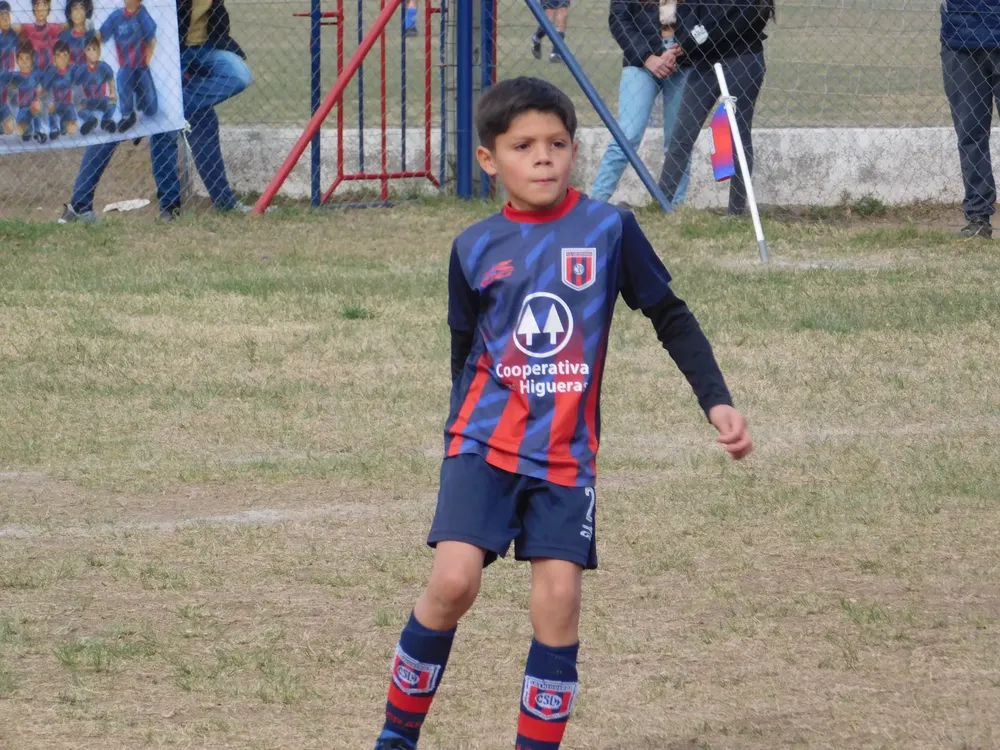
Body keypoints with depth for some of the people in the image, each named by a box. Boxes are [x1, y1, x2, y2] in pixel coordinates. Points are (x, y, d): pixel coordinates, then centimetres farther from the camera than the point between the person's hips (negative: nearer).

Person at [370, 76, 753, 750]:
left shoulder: (609, 229, -2)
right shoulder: (475, 249, 2)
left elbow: (670, 317, 5)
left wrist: (717, 401, -2)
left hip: (567, 453, 0)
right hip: (485, 441, 0)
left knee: (558, 598, -7)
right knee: (453, 580, -14)